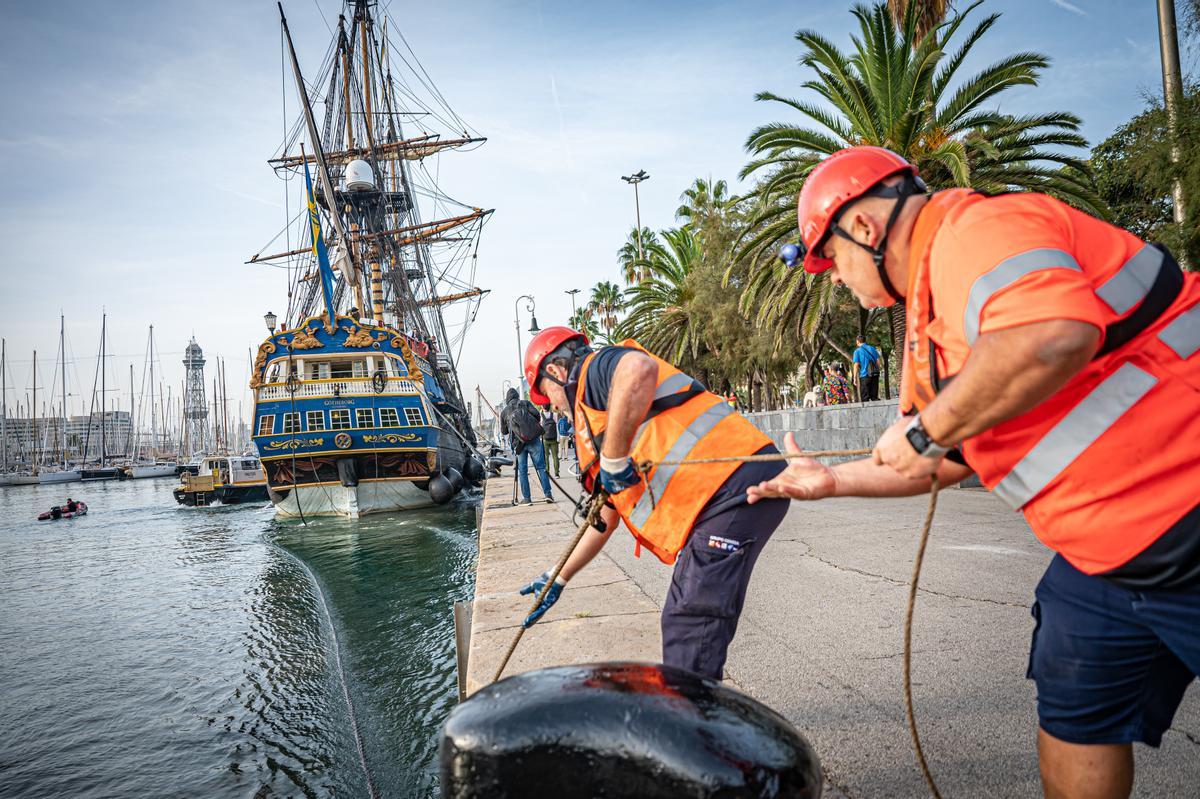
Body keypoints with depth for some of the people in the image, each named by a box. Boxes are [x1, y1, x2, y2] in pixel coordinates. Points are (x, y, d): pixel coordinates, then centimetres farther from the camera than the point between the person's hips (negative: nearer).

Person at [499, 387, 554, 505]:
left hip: (519, 442, 1)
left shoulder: (504, 411, 15)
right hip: (534, 439, -1)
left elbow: (503, 431, 18)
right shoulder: (525, 403, 12)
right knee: (541, 467, 1)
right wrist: (537, 424, 18)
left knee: (522, 471, 6)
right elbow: (536, 414, -1)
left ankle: (526, 498, 3)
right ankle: (548, 494, -5)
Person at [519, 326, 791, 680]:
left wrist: (613, 460, -19)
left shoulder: (595, 368, 3)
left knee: (690, 628, -7)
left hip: (733, 483, -10)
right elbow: (607, 517, 36)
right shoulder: (594, 419, 31)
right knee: (682, 622, 17)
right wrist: (558, 580, 42)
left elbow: (639, 368, -26)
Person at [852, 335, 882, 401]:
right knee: (874, 396, 9)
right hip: (875, 374, 4)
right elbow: (878, 361, 9)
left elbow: (856, 365, -6)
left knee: (865, 397, 0)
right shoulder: (873, 349, 10)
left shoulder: (857, 351, -2)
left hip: (864, 375, -4)